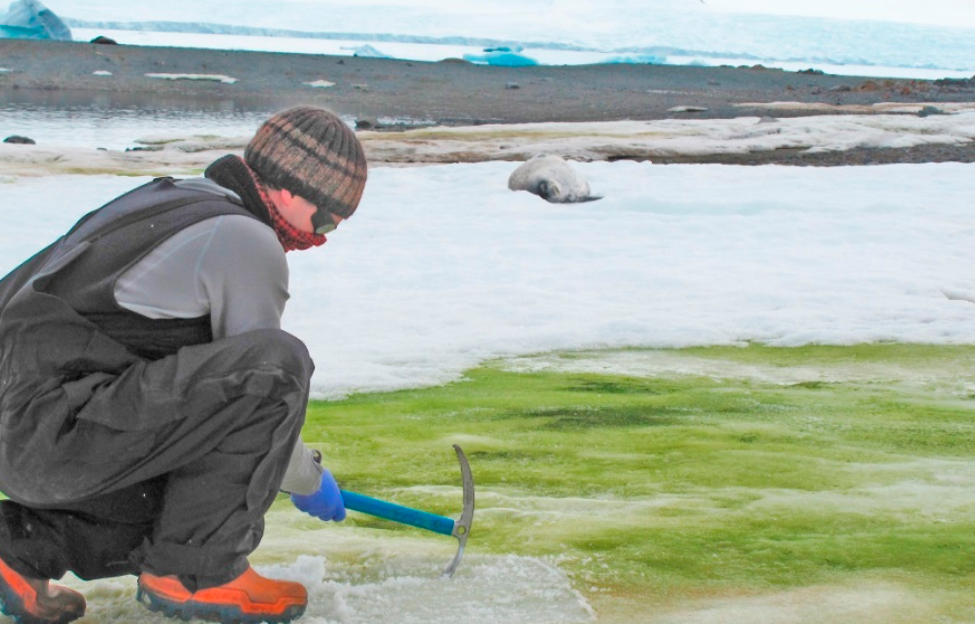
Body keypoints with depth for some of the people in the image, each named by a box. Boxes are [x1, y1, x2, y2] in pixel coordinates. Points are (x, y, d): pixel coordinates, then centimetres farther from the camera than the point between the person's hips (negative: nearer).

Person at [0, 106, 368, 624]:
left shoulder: (177, 201, 22)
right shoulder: (248, 241, -9)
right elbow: (260, 371, -4)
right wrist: (310, 481, 14)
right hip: (50, 431, -10)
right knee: (277, 363, -19)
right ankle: (194, 572, -9)